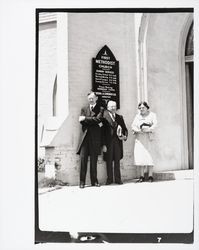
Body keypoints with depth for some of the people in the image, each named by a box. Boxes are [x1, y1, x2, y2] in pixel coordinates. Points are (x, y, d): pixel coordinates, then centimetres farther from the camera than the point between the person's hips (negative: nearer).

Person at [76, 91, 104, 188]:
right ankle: (82, 181, 0)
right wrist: (95, 122, -7)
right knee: (83, 159, -5)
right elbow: (82, 121, 0)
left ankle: (94, 181, 11)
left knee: (94, 160, 3)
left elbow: (98, 119, -10)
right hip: (85, 136, 1)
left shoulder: (100, 109, 8)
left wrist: (85, 118, -7)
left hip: (95, 137, -1)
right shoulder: (84, 109, 15)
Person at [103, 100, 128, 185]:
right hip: (108, 142, -3)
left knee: (117, 161, 6)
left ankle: (117, 179, 13)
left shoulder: (120, 117, 12)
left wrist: (125, 136, -6)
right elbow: (103, 131, -5)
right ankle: (109, 179, 13)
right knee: (109, 161, 3)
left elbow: (124, 129, 16)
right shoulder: (105, 117, -2)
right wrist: (104, 145, -9)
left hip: (118, 142, 3)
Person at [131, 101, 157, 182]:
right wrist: (138, 130, -11)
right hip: (139, 137, 3)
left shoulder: (152, 115, 9)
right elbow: (133, 125, 9)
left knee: (148, 154, -8)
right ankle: (142, 176, 3)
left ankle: (150, 176, -3)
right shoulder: (137, 116, 18)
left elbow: (155, 124, -5)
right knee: (139, 155, -3)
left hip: (148, 137, -3)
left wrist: (148, 129, -22)